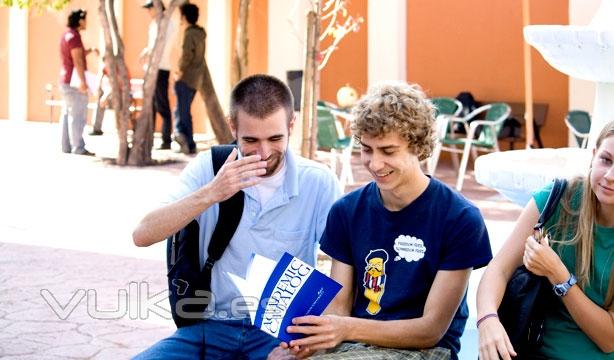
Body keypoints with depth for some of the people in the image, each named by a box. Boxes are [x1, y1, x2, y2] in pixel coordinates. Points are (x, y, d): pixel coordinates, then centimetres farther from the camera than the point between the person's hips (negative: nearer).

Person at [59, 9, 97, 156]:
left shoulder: (67, 35, 15)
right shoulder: (73, 36, -15)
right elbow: (77, 61, -23)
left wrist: (89, 50, 13)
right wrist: (82, 81, -27)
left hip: (66, 80, 10)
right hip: (74, 80, -10)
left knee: (67, 114, 10)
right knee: (77, 115, -9)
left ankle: (66, 146, 12)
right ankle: (78, 147, -10)